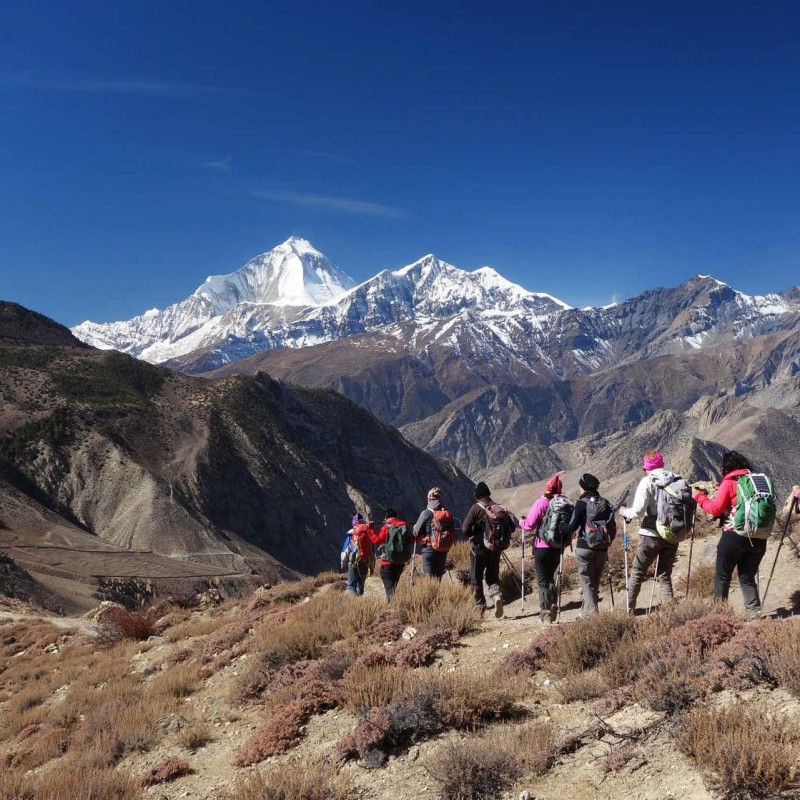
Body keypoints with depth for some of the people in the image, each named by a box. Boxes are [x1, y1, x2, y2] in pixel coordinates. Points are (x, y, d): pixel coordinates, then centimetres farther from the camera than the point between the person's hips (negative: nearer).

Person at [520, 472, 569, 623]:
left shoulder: (541, 502, -13)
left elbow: (529, 525, -13)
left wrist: (522, 522, 7)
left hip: (542, 547, -5)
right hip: (558, 547, 5)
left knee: (543, 580, 4)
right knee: (550, 577, 21)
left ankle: (546, 613, 3)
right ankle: (553, 609, 25)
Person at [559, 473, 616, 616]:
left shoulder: (582, 503, -10)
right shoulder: (605, 503, 5)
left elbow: (571, 527, -14)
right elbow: (613, 528, 7)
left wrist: (559, 526, 4)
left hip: (584, 548, -5)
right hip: (602, 549, 5)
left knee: (587, 582, 2)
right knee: (595, 582, 16)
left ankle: (591, 613, -4)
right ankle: (586, 610, 21)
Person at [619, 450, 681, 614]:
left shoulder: (648, 481, -11)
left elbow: (638, 510, -17)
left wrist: (625, 512, 2)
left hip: (651, 535, -4)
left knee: (637, 573, 10)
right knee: (664, 575, 15)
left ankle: (629, 609, 13)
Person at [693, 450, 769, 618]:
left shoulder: (729, 482, -4)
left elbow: (716, 509, -6)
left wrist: (699, 497, 7)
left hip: (734, 536, -5)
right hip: (759, 538, 5)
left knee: (722, 576, 9)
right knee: (748, 577, 13)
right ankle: (754, 612, 1)